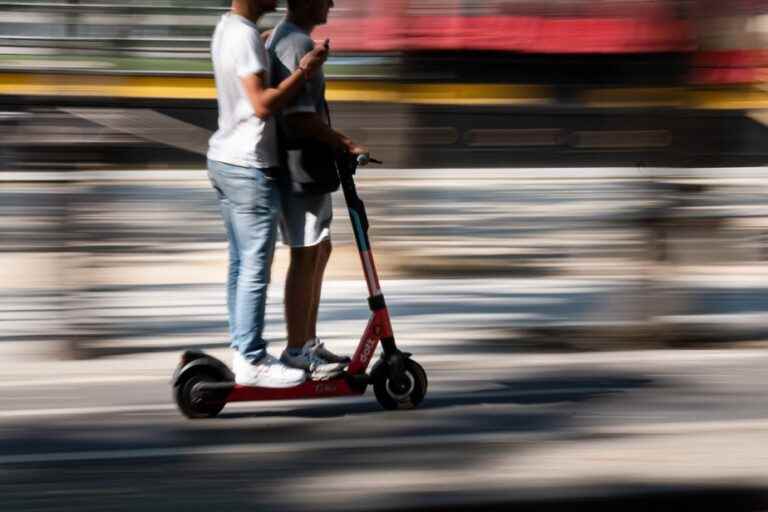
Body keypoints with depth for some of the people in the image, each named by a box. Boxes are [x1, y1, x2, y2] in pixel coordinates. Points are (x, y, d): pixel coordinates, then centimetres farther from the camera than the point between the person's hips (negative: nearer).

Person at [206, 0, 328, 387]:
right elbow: (263, 104, -24)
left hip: (222, 159, 10)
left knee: (240, 264, 14)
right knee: (255, 269, -5)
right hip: (249, 169, -10)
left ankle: (242, 351, 19)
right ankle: (252, 362, -1)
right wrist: (304, 71, -19)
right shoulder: (245, 35, -19)